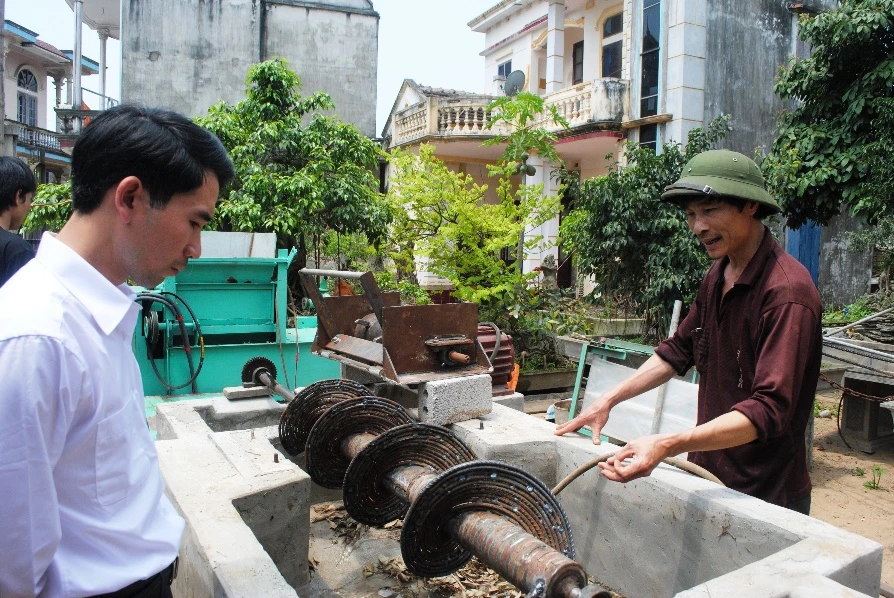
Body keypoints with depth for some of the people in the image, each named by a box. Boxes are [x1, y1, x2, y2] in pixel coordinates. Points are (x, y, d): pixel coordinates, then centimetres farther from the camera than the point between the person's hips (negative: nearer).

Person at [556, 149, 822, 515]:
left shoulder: (786, 291, -23)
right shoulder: (718, 276, 5)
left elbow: (769, 410, -30)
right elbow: (679, 350, 13)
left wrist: (668, 446, -41)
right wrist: (608, 401, 5)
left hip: (766, 496, -7)